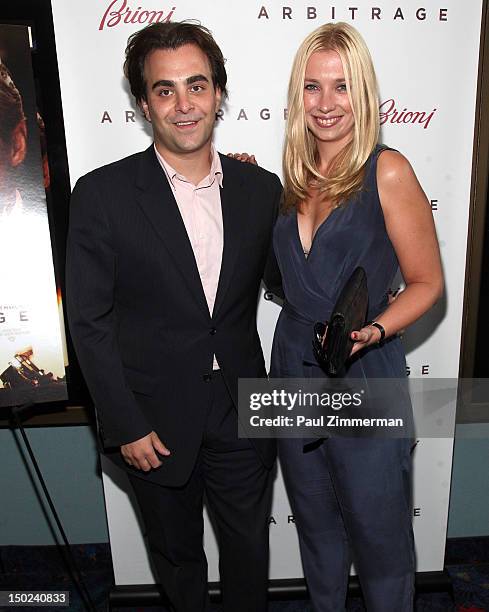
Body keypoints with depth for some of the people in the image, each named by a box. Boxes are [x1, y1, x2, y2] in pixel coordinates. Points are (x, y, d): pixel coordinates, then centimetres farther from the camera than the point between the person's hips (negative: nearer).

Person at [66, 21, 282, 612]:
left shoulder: (261, 188, -2)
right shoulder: (102, 195, -12)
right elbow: (89, 323, -10)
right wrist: (125, 426, -9)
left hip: (241, 416, 3)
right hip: (154, 424, -2)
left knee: (249, 554, 22)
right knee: (177, 557, 24)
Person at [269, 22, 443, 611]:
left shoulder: (387, 172, -12)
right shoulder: (296, 177, 5)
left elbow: (426, 282, -7)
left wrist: (370, 331, -25)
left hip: (365, 380, -5)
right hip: (293, 371, 6)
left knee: (379, 535, 14)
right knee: (315, 524, 24)